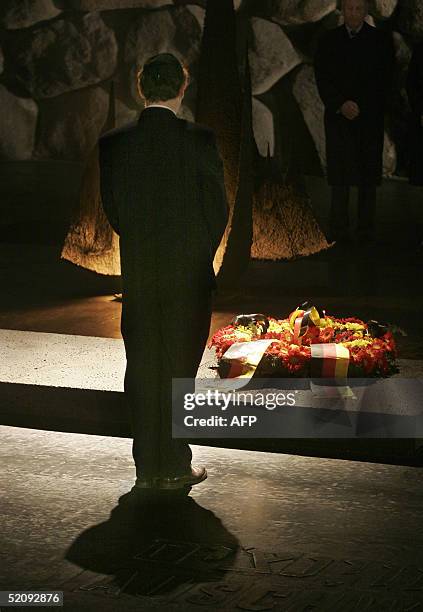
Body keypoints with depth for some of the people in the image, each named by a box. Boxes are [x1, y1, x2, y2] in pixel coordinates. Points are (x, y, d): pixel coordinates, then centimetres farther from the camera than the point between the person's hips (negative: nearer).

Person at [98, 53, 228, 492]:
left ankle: (147, 467, 17)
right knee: (178, 367, 7)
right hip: (189, 272, -2)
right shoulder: (198, 140, -12)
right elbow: (217, 207, -7)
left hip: (137, 272, 3)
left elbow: (112, 208, 3)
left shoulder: (114, 143, -4)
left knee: (142, 368, 11)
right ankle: (174, 467, 12)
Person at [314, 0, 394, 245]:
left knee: (368, 178, -2)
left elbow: (384, 81, 1)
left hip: (370, 118, -1)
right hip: (338, 117, 1)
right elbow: (323, 80, 3)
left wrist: (359, 108, -8)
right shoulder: (329, 41, 9)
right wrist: (341, 105, -11)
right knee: (340, 178, -3)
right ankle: (340, 231, -1)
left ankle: (366, 231, 1)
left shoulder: (381, 40, 5)